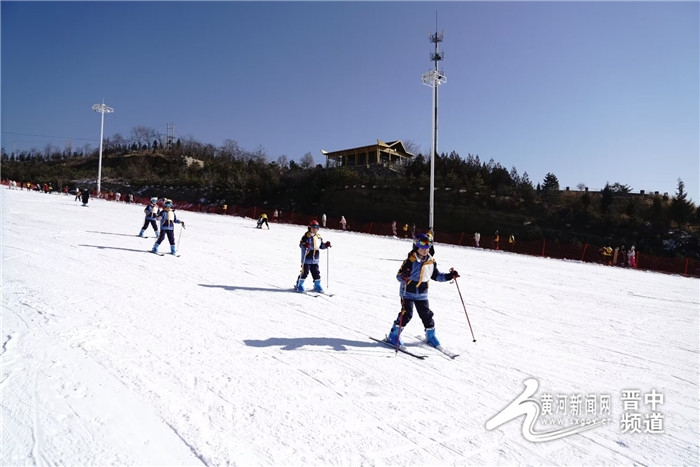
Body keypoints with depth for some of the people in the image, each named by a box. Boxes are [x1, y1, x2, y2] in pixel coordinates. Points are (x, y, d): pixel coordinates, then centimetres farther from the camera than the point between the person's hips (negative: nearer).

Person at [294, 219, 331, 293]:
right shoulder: (306, 236, -9)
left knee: (316, 273, 10)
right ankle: (299, 285, 11)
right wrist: (305, 245, -34)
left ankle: (317, 286, 23)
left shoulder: (318, 237, 12)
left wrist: (326, 245, 4)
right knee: (305, 272, -3)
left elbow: (321, 246, 21)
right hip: (307, 259, -6)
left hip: (315, 260, 6)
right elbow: (301, 244, -15)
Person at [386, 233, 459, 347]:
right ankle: (393, 335, 3)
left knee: (426, 315, 7)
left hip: (422, 294, 5)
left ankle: (431, 336, 29)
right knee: (406, 314, -11)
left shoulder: (431, 262, 3)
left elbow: (437, 276, 16)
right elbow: (399, 276, -17)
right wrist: (404, 276, -39)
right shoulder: (410, 261, -15)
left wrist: (450, 276, 7)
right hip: (408, 292, -5)